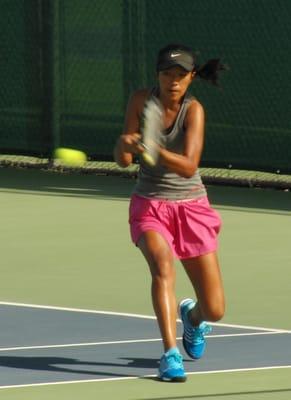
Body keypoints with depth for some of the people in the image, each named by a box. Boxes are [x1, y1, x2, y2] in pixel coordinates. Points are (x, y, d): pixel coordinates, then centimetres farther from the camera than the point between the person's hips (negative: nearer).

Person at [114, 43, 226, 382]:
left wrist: (153, 149, -46)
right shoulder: (141, 100, -7)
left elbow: (188, 167, -29)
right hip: (150, 206, 1)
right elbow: (122, 160, -6)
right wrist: (125, 144, -29)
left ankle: (192, 316, 37)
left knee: (214, 311, -1)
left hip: (191, 207, -1)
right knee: (162, 266, -33)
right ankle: (170, 355, -34)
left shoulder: (193, 110, -15)